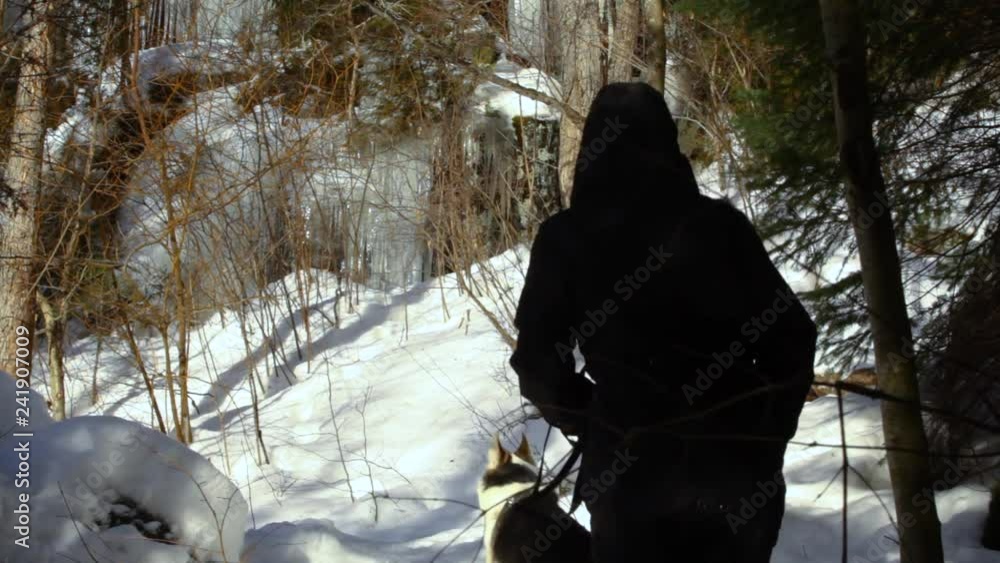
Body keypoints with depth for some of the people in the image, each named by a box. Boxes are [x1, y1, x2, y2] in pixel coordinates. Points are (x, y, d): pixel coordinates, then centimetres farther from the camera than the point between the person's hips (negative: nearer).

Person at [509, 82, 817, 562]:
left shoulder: (563, 239, -8)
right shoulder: (717, 224, -8)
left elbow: (537, 361, -5)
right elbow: (790, 336, -5)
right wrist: (769, 431, 8)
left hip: (627, 464, 0)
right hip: (734, 453, 1)